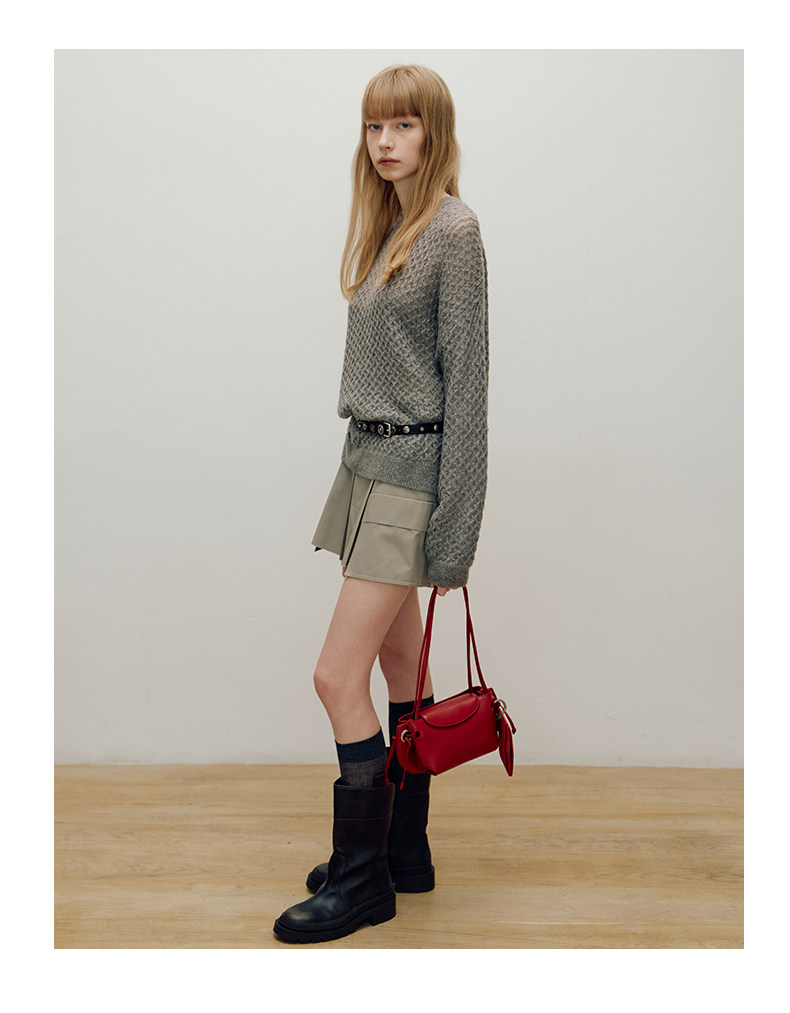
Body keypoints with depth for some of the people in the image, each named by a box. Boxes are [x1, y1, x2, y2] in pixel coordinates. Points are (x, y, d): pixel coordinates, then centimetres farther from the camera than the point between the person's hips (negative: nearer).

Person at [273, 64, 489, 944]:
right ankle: (403, 853, 27)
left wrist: (454, 523, -17)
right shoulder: (384, 229, 14)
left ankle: (363, 880, 8)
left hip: (412, 470, -9)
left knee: (339, 677, -8)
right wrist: (360, 467, 15)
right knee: (400, 664, 14)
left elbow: (466, 377, -15)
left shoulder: (453, 230, -11)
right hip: (368, 461, 9)